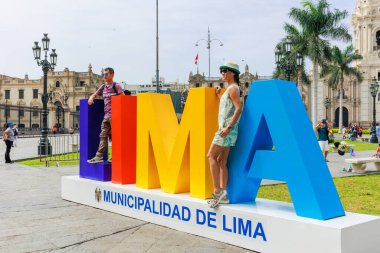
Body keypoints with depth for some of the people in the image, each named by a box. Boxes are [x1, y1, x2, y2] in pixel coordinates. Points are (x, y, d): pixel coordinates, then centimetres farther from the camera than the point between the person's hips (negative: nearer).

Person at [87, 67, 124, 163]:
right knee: (103, 135, 1)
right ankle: (99, 156, -2)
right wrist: (91, 98, 2)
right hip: (106, 115, 6)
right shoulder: (103, 87, 16)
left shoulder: (116, 86, -3)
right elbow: (94, 95, 26)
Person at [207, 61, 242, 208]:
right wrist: (218, 95, 33)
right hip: (225, 129, 10)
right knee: (221, 161, 8)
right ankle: (223, 194, 9)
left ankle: (217, 191, -12)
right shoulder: (229, 89, 20)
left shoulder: (233, 88, -8)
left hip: (227, 129, -10)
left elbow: (238, 108, -20)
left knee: (211, 156, -11)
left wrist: (228, 127, -26)